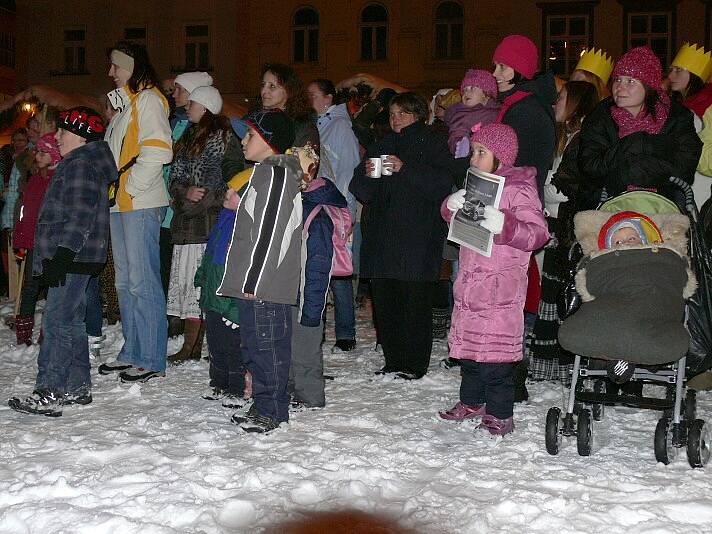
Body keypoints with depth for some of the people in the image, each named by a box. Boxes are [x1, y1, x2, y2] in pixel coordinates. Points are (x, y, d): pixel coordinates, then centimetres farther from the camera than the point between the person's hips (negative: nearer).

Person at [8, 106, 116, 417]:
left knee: (57, 323, -13)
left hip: (74, 259, -11)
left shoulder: (80, 166, -12)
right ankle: (77, 388, 20)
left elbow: (79, 217, -22)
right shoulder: (76, 164, 21)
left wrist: (62, 255, -25)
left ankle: (48, 395, -14)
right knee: (71, 322, 13)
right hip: (72, 259, 11)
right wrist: (57, 257, 24)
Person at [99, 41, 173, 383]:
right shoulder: (123, 103, 21)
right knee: (125, 281, 13)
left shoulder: (147, 100, -8)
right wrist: (112, 188, 13)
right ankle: (132, 352, 22)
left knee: (142, 282, -8)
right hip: (120, 204, 10)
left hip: (140, 204, -10)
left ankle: (151, 360, -2)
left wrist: (130, 187, -15)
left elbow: (156, 151, -19)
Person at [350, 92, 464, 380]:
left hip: (418, 238, -5)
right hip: (382, 237, 6)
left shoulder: (433, 144, 5)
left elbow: (445, 181, -12)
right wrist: (366, 173, -4)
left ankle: (415, 364, 2)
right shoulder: (381, 147, 22)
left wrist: (406, 168, -18)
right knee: (384, 301, 5)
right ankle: (393, 361, 14)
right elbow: (361, 192, 17)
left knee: (416, 301, -6)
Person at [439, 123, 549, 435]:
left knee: (496, 350, -6)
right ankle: (471, 402, 30)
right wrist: (452, 206, 2)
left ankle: (500, 414, 4)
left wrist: (504, 224, -32)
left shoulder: (519, 189, -9)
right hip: (470, 279, 8)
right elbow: (455, 222, 25)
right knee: (469, 344, 15)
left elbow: (538, 233, -18)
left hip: (501, 284, -8)